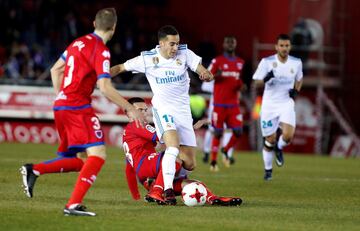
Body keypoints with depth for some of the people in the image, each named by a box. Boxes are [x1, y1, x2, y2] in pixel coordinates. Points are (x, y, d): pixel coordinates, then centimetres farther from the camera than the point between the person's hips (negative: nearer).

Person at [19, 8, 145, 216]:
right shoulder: (101, 50, -12)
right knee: (98, 155, -13)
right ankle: (74, 205, -23)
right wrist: (130, 109, -13)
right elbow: (105, 87, -19)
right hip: (79, 108, -9)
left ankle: (34, 170, 5)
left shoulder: (79, 42, 14)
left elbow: (55, 70, 23)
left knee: (81, 160, 16)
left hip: (61, 106, 9)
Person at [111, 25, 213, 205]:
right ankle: (168, 190, -25)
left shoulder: (185, 53, -3)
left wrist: (206, 74, -31)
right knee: (173, 147, -31)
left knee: (189, 164, -1)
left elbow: (202, 70, -7)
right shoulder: (147, 59, -6)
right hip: (163, 109, -3)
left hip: (183, 111, 3)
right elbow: (121, 68, 4)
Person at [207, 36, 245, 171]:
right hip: (220, 104, -3)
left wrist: (241, 85, -5)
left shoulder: (241, 63, 10)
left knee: (238, 132, -6)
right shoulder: (217, 61, -2)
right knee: (218, 133, -1)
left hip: (234, 104, 3)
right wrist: (216, 75, -24)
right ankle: (213, 161, 11)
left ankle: (226, 151, 20)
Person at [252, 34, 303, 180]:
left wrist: (296, 91, -1)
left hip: (287, 104, 1)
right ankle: (268, 169, 27)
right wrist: (266, 79, -27)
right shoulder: (267, 62, -8)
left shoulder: (296, 63, 0)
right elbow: (257, 81, -5)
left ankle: (279, 148, 15)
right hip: (269, 105, -1)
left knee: (288, 135, -21)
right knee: (270, 140, 4)